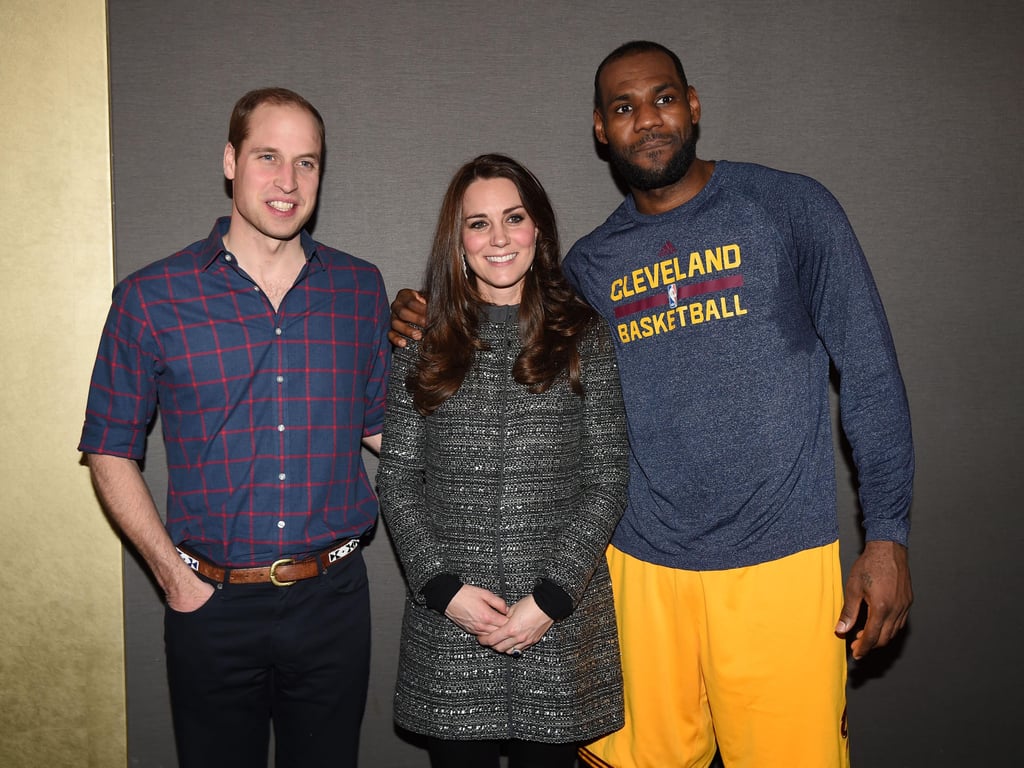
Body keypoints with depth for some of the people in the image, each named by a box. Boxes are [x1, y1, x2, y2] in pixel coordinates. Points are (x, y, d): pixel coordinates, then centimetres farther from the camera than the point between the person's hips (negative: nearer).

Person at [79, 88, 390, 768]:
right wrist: (172, 573, -6)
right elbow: (111, 449, 1)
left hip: (333, 601, 2)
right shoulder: (151, 299, -4)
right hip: (212, 605, -1)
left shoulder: (361, 290, 3)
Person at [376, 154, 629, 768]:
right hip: (449, 621, 1)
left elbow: (608, 480, -1)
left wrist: (550, 597, -9)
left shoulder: (585, 337, 2)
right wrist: (446, 587, -8)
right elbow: (398, 481, 4)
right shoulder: (424, 347, 6)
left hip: (561, 619, 0)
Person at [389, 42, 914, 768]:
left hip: (779, 561, -2)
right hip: (641, 565, 3)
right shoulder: (589, 265, 9)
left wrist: (888, 536, -5)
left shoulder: (789, 208, 1)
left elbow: (870, 375, 0)